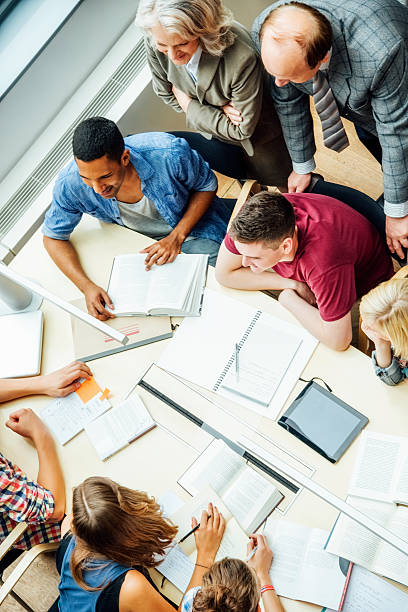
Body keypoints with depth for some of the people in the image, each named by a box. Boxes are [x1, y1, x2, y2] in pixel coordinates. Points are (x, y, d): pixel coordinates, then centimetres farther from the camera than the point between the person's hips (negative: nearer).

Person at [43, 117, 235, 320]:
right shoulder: (70, 185, -27)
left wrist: (176, 237, -23)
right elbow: (53, 237, -10)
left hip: (191, 223, -1)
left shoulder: (169, 154, -33)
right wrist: (86, 286, -26)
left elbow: (207, 186, -12)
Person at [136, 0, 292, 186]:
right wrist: (219, 109, -22)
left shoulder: (241, 57, -40)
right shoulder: (153, 44, -26)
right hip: (215, 136, 4)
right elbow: (166, 94, -7)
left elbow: (243, 130, -27)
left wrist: (189, 105, -20)